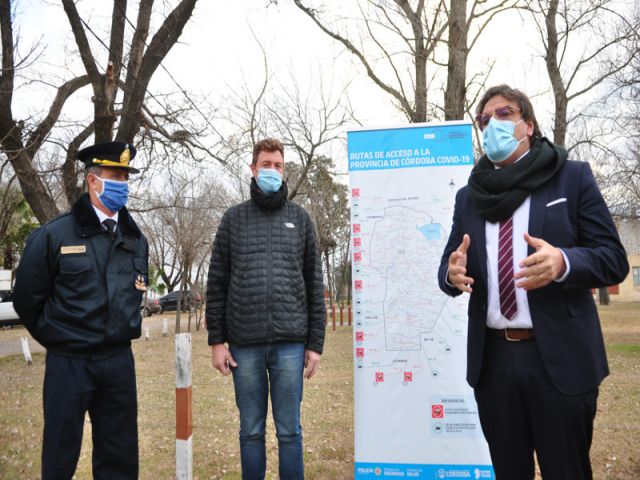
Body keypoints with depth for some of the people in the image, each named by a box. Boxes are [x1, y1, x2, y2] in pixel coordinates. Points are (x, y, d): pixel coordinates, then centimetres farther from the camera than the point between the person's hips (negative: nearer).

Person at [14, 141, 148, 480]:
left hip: (119, 360, 4)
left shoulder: (135, 239, 6)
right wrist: (56, 338, 6)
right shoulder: (54, 235, -9)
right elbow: (27, 298, -1)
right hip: (68, 362, -3)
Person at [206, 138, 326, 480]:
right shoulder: (234, 218, 8)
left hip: (290, 343, 0)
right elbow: (216, 284, 6)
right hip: (244, 344, 0)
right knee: (251, 430, 11)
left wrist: (315, 343, 2)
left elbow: (314, 285, 7)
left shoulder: (300, 218, 9)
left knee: (289, 431, 8)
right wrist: (216, 340, 0)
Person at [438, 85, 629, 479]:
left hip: (560, 358, -3)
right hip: (492, 358, 3)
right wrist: (453, 272, -15)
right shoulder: (469, 196, 11)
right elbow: (450, 269, 10)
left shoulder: (573, 177, 1)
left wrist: (564, 263, -26)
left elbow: (614, 258, -4)